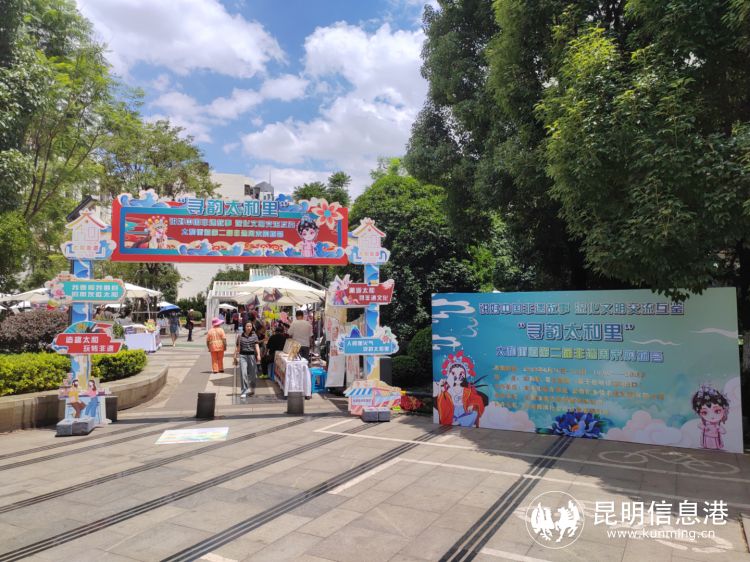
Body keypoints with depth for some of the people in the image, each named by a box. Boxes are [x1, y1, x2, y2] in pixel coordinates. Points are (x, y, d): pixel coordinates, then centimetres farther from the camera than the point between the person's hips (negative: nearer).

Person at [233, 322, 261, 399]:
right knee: (243, 374, -9)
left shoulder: (254, 335, 5)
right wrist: (235, 357, 10)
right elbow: (237, 347, 10)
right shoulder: (240, 336, 5)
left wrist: (258, 355, -17)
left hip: (252, 355, 1)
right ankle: (243, 392, -5)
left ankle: (252, 389, 32)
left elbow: (256, 345, -4)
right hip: (243, 355, 0)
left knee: (253, 374, 7)